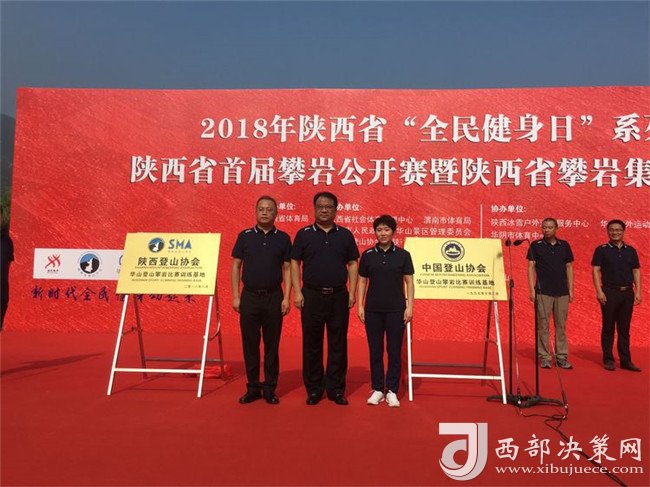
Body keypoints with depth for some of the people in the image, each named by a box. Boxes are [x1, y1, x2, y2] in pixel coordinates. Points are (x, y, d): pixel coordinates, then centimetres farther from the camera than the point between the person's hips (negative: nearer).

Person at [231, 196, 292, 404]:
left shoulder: (283, 238, 4)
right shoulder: (245, 236, 4)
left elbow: (287, 269, 4)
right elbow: (236, 266, 5)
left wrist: (286, 298, -4)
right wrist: (235, 296, -1)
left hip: (274, 297, 0)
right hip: (249, 296, 0)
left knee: (272, 344, 6)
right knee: (250, 344, 5)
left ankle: (270, 388, 17)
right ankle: (253, 388, 18)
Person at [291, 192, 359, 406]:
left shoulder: (345, 235, 8)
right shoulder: (304, 234, 4)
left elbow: (353, 264, 8)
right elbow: (294, 263, 3)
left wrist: (352, 293, 1)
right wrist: (297, 292, -5)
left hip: (338, 296, 1)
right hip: (312, 296, -1)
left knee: (338, 344, 6)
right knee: (312, 344, 5)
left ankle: (336, 389, 17)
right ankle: (314, 389, 18)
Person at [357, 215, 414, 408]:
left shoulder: (403, 255, 1)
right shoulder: (368, 255, 4)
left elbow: (409, 282, 2)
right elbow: (362, 281, 7)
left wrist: (409, 306, -4)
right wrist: (359, 305, 2)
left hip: (396, 310, -1)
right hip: (373, 310, 1)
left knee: (394, 351, 4)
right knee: (375, 351, 7)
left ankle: (392, 391, 15)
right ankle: (377, 389, 19)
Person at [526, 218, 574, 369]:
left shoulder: (564, 245, 10)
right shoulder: (536, 245, 1)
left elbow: (569, 268, 12)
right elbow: (531, 268, -1)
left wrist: (570, 289, 7)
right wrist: (532, 289, -8)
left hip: (562, 292, 3)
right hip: (543, 292, -3)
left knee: (561, 325, 6)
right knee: (543, 325, -1)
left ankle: (562, 357, 14)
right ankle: (544, 358, 6)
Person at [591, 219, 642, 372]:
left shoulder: (631, 250, 11)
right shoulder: (601, 250, 0)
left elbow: (636, 271, 12)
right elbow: (595, 270, -5)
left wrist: (638, 291, 3)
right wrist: (599, 291, -13)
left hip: (627, 292, 3)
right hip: (609, 292, -3)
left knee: (624, 328, 8)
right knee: (608, 328, 2)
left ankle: (626, 360, 14)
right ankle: (608, 359, 9)